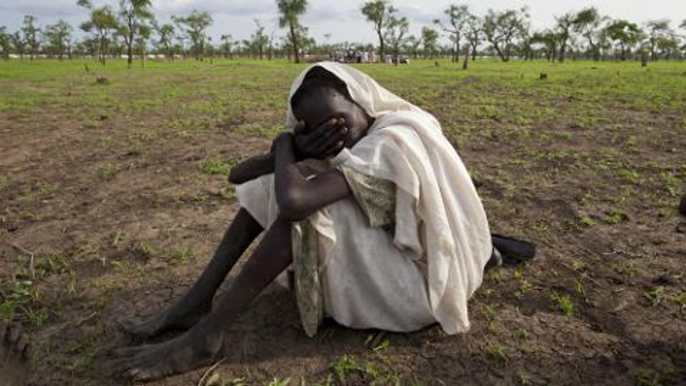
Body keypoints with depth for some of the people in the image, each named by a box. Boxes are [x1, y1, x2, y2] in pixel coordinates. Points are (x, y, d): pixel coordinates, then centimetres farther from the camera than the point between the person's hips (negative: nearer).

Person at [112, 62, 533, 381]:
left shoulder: (395, 140, -27)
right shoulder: (351, 138, -2)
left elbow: (294, 201, -42)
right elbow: (239, 175, -4)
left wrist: (284, 145, -21)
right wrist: (298, 151, -23)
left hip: (422, 283, -8)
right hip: (388, 248, 8)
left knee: (303, 200, -29)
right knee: (267, 186, -2)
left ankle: (207, 334, -22)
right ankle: (196, 302, -7)